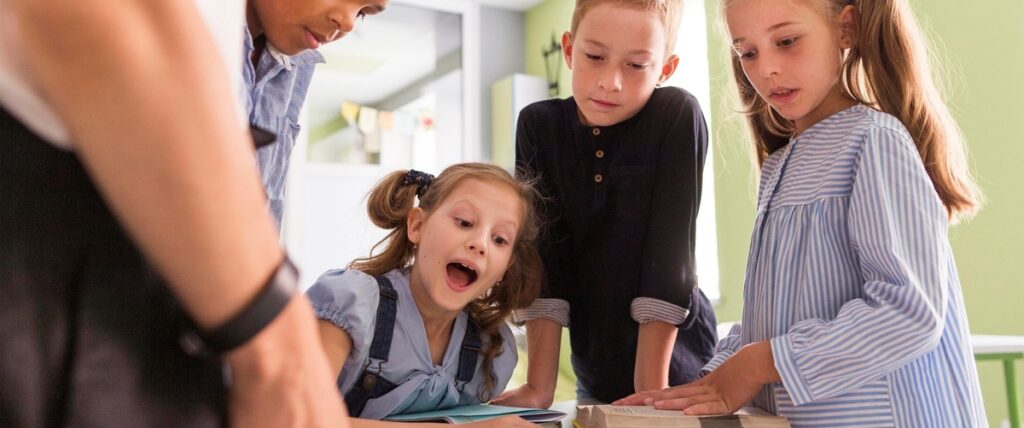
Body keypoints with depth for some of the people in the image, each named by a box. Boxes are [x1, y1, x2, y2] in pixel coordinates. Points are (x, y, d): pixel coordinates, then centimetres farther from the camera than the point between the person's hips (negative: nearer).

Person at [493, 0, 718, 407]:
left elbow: (668, 253, -20)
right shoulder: (538, 126, -9)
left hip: (676, 369, -3)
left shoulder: (679, 116, -17)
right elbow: (542, 255, -13)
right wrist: (539, 386, -17)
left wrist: (650, 389, -22)